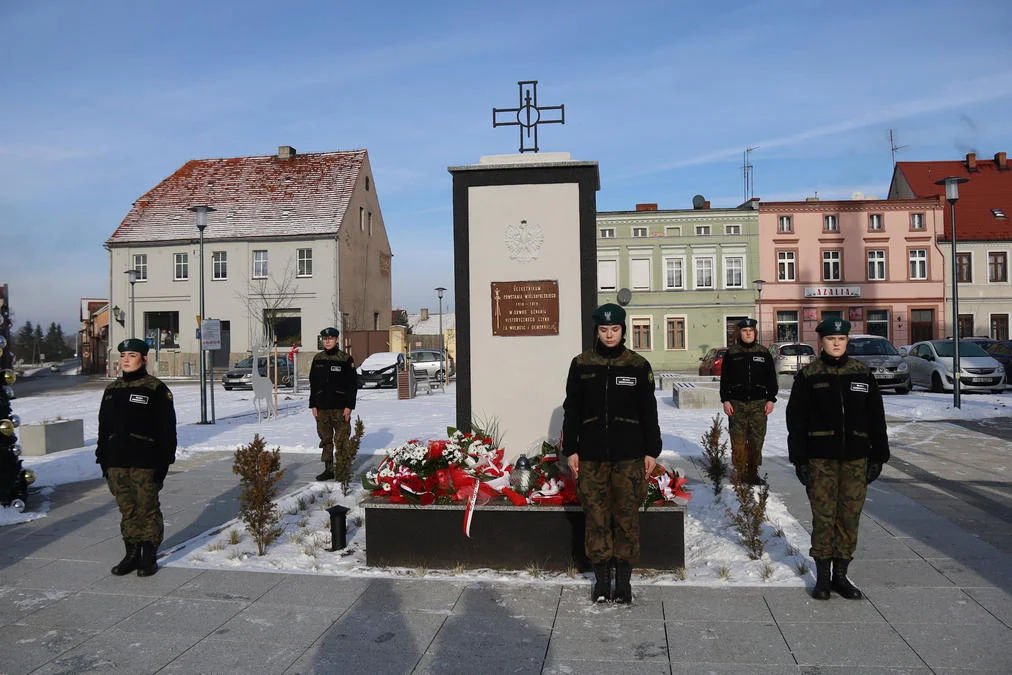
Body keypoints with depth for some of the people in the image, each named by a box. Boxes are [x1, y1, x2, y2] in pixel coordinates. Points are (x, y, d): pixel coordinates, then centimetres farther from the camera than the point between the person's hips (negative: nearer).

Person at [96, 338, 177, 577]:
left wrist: (162, 463, -12)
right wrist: (103, 459, 13)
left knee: (148, 509, 2)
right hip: (117, 462, 6)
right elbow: (104, 427, 18)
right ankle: (132, 554, 23)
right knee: (127, 510, 12)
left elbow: (166, 430, -8)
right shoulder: (112, 390, 12)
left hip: (144, 462, -5)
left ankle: (149, 557, 13)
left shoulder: (156, 389, -6)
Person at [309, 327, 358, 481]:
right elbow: (313, 383, 14)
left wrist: (349, 406, -10)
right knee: (326, 440, 9)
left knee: (342, 440, -2)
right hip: (322, 407, 5)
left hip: (340, 407, -4)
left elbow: (353, 384, -4)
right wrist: (313, 405, 8)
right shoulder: (318, 359, 10)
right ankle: (328, 469, 18)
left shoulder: (346, 359, -3)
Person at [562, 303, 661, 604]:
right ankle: (601, 578, 17)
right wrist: (570, 450, 3)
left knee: (627, 516, 4)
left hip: (629, 455, -1)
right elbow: (571, 410, 7)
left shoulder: (638, 365, 3)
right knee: (596, 516, 4)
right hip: (591, 455, 1)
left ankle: (624, 578, 17)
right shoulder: (581, 364, 5)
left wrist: (652, 450, 4)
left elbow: (648, 411, 7)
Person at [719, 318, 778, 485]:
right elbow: (724, 379, 7)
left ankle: (753, 474, 13)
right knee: (738, 441, -2)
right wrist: (725, 400, -1)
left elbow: (771, 379, 12)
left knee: (757, 441, 3)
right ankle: (740, 473, 7)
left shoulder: (764, 353, 9)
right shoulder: (731, 354, 6)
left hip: (759, 404, 1)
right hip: (737, 404, -1)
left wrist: (771, 399, 4)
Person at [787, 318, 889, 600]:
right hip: (820, 458, -2)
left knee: (850, 516, 6)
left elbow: (876, 418, 10)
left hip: (856, 458, 3)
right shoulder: (808, 376, 0)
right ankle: (822, 577, 12)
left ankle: (840, 575, 19)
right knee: (823, 516, -1)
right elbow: (796, 420, 0)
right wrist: (799, 460, -6)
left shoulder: (863, 374, 7)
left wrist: (878, 457, 5)